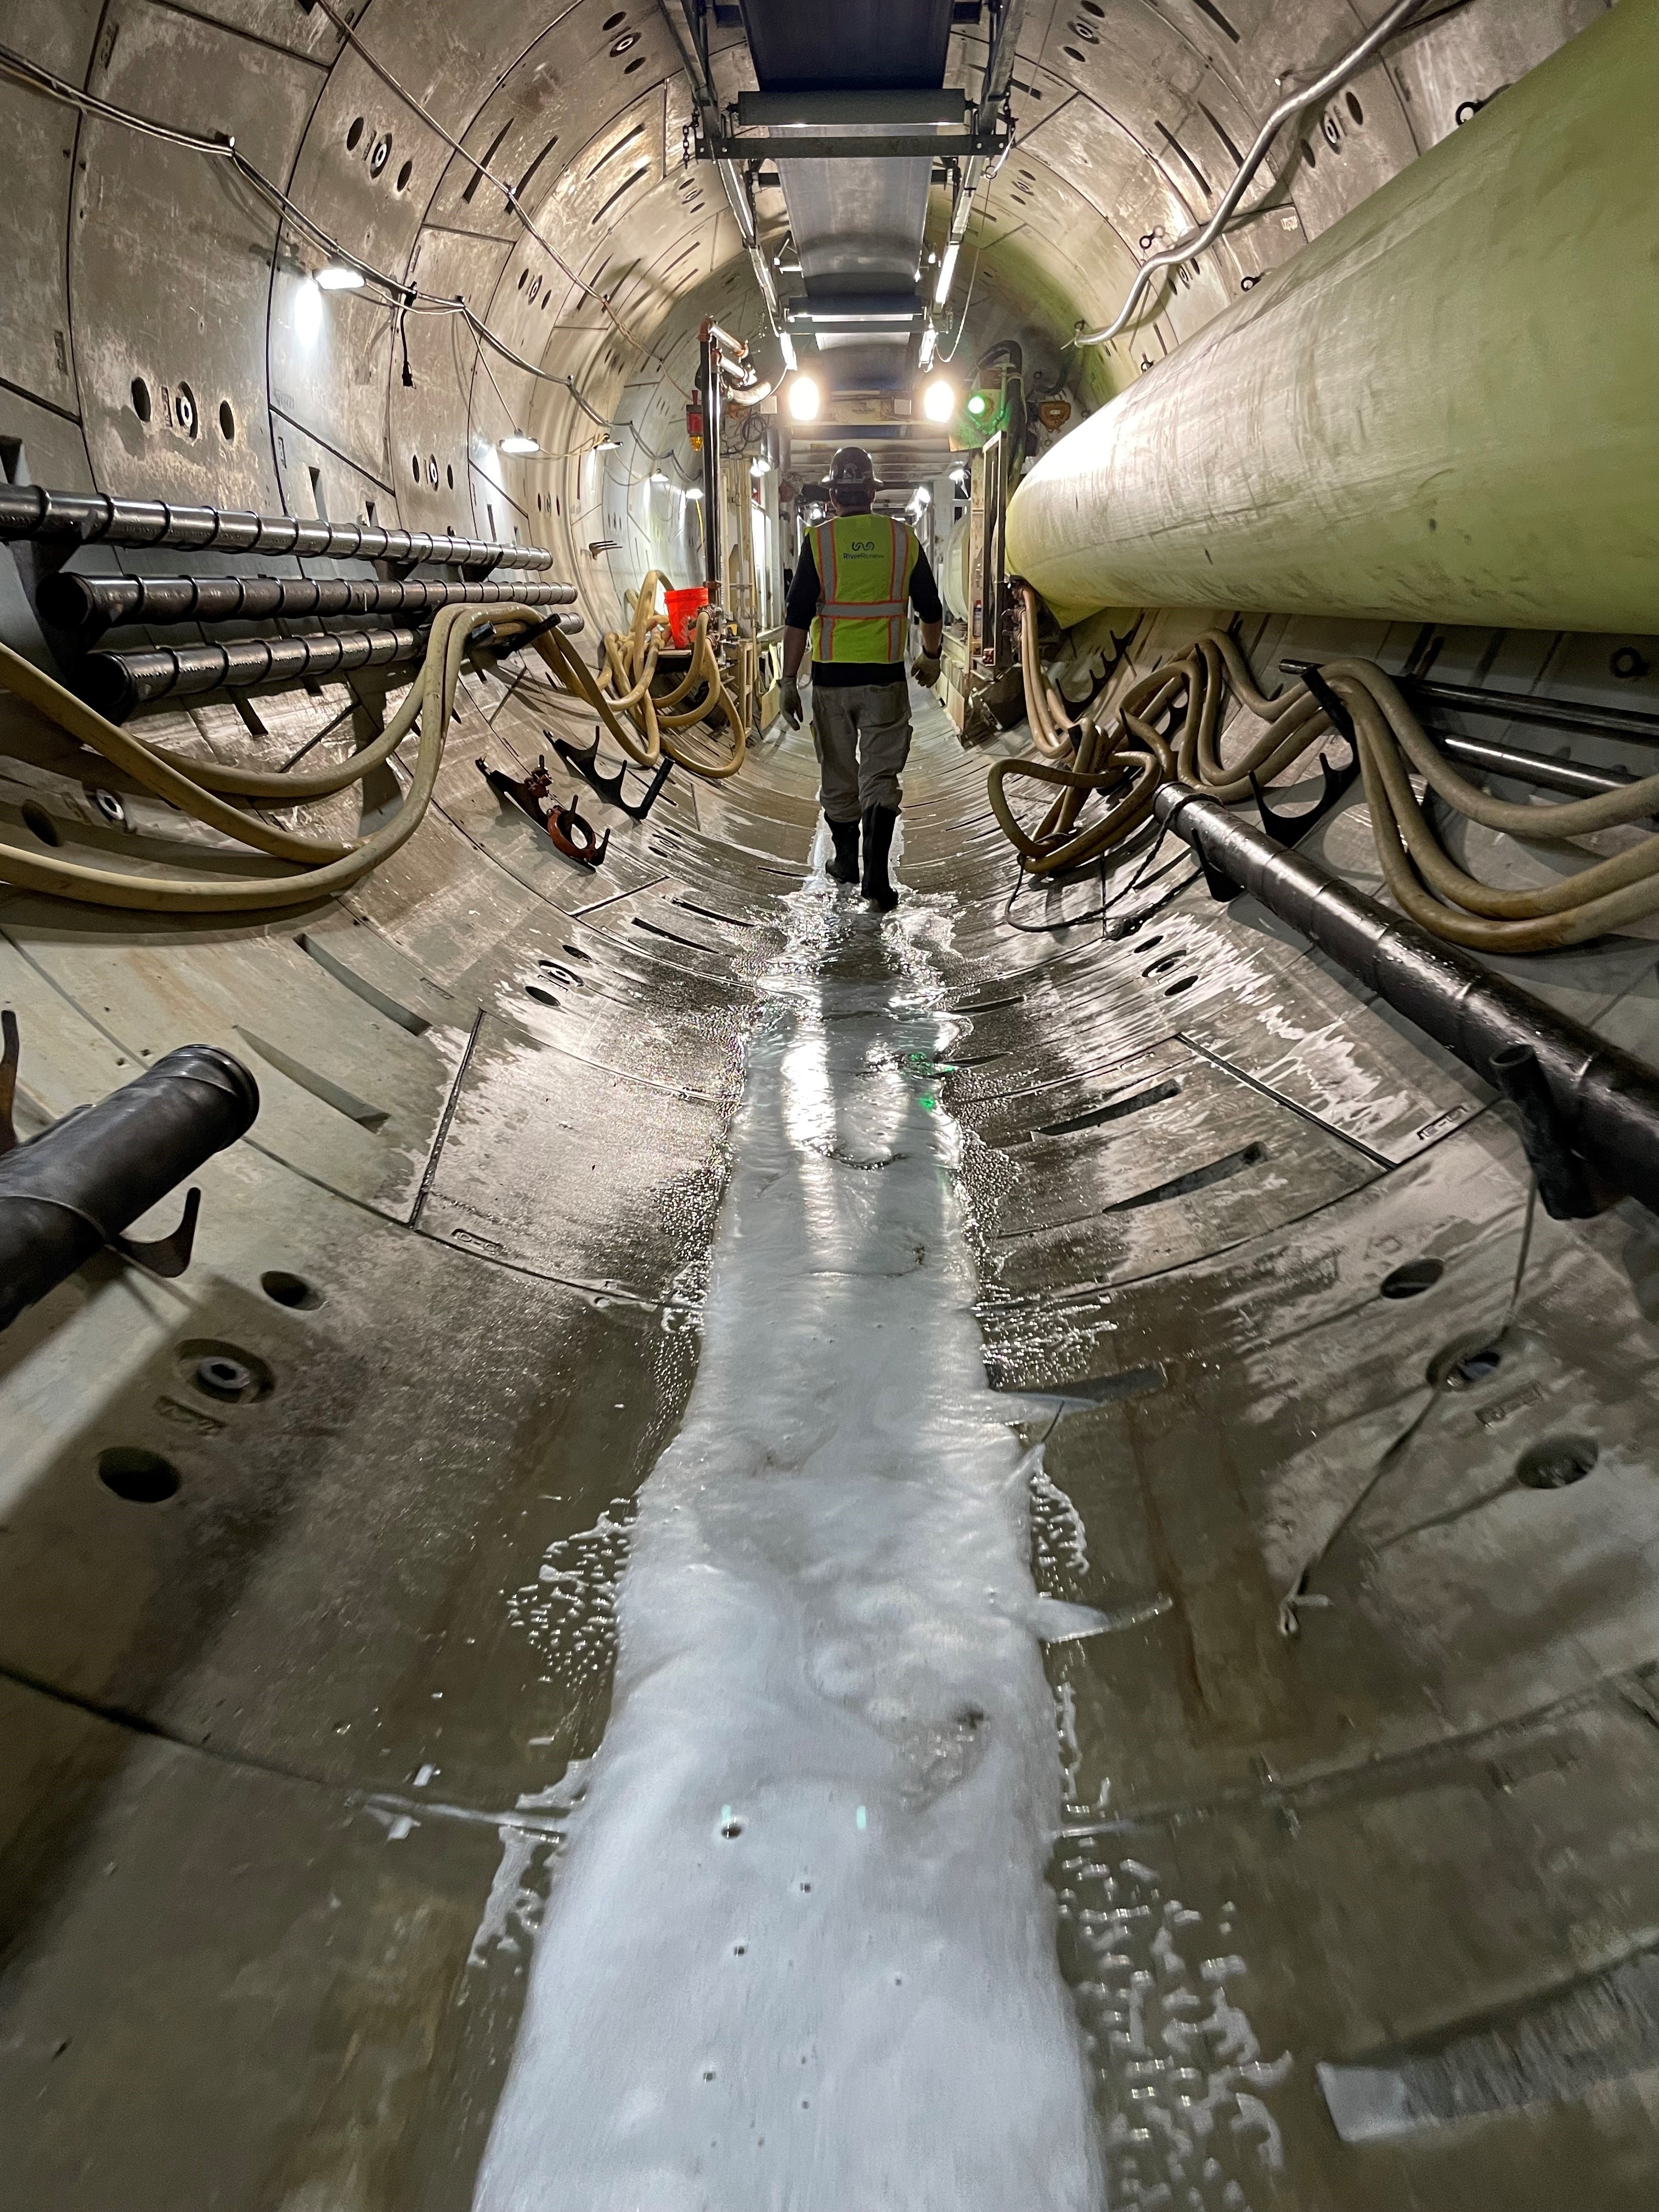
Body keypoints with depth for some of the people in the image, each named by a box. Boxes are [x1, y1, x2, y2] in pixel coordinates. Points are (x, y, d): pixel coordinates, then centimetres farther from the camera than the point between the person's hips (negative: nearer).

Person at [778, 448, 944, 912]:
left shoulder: (819, 540, -4)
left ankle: (846, 861, 28)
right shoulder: (902, 538, 1)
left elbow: (798, 618, -7)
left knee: (837, 773, 14)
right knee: (881, 774, 2)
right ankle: (876, 872, -12)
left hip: (831, 677, 0)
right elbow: (931, 610, 9)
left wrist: (790, 681, -2)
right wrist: (931, 657, 26)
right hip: (885, 677, 0)